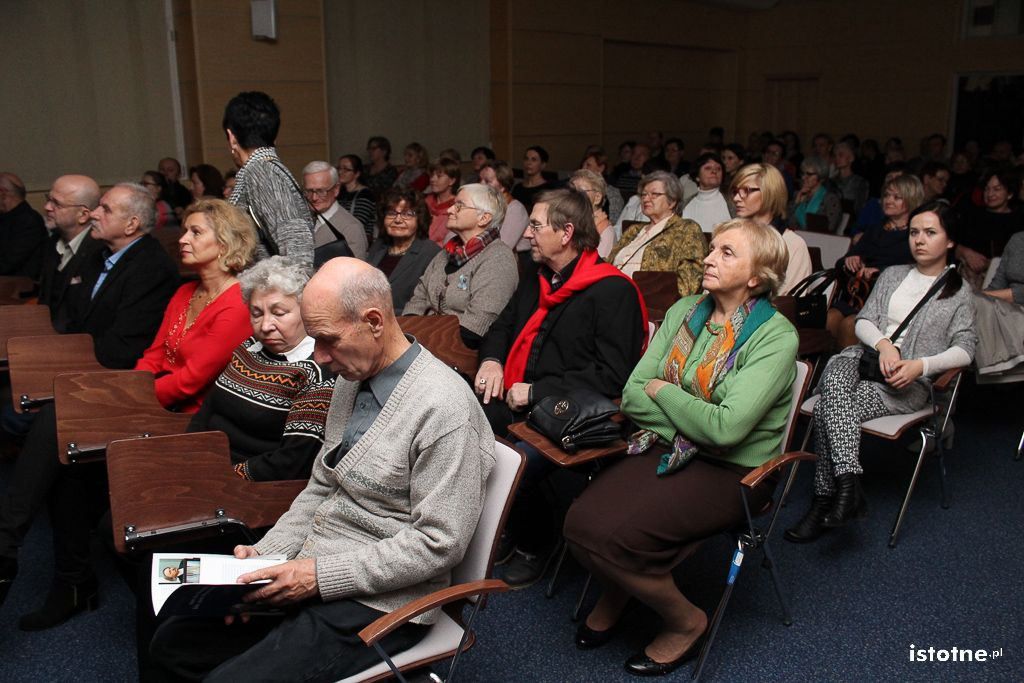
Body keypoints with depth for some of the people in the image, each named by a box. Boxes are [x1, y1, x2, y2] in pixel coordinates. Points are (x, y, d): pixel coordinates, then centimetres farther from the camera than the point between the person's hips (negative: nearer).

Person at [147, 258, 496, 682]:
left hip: (376, 603, -8)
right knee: (173, 642, 7)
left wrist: (321, 575, -20)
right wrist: (266, 554, 0)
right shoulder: (352, 380, 6)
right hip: (311, 574, 8)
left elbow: (439, 543, -22)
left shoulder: (443, 409, -22)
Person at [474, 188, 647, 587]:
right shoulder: (536, 276, 14)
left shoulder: (614, 291, -10)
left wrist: (537, 391, -16)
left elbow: (612, 375, -16)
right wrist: (491, 359, 4)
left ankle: (534, 544, 2)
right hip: (515, 399, 7)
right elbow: (503, 325, 28)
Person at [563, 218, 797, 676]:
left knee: (611, 535, -23)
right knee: (581, 522, -19)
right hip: (666, 449, 5)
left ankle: (685, 622, 6)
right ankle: (615, 594, 16)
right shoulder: (684, 312, 5)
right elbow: (632, 396, 1)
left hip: (730, 470, -5)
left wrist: (661, 390, -10)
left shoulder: (775, 337, -13)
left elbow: (726, 429, -24)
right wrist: (697, 418, -13)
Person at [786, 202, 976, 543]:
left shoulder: (959, 292, 11)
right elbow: (863, 322, 13)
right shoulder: (892, 275, 22)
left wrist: (919, 365, -17)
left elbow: (964, 349, 0)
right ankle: (848, 485, -38)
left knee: (828, 408, -31)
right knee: (835, 383, -35)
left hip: (909, 382, -4)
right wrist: (884, 344, -10)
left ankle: (825, 502, -25)